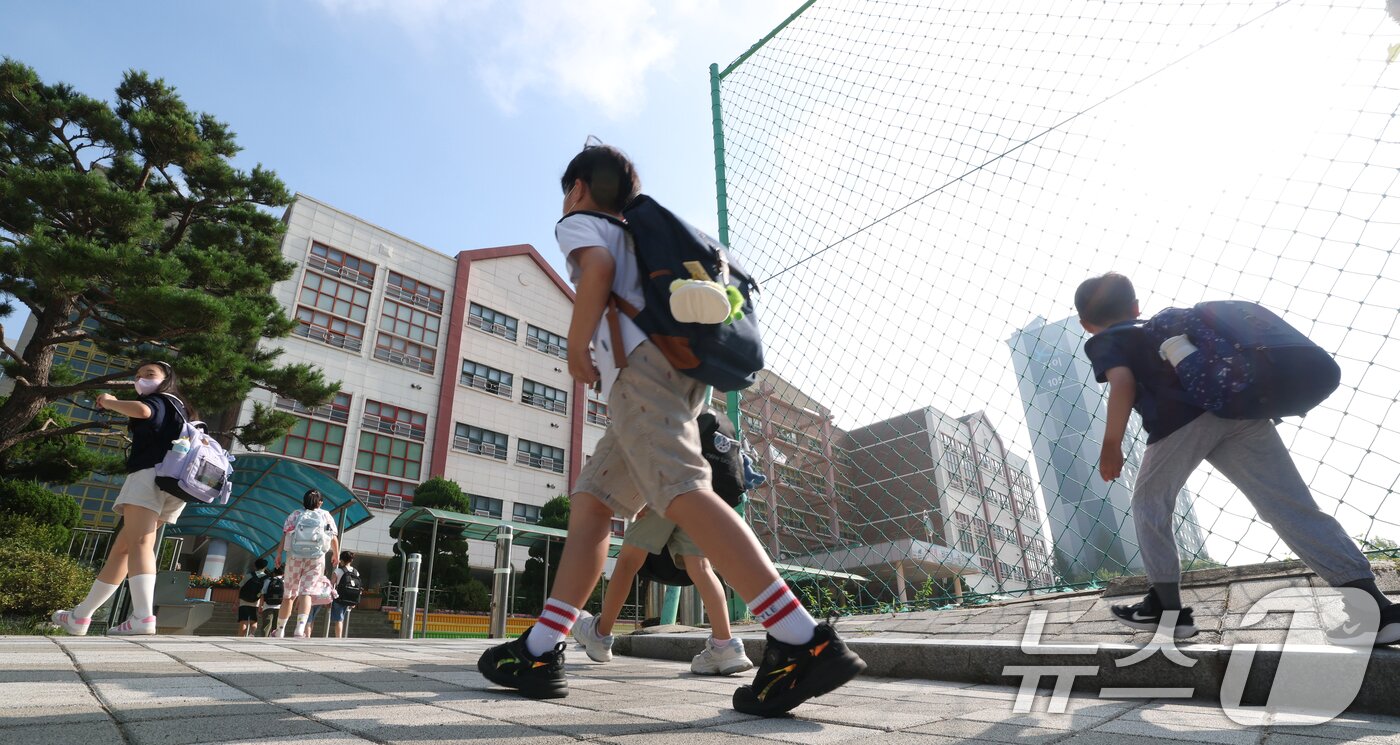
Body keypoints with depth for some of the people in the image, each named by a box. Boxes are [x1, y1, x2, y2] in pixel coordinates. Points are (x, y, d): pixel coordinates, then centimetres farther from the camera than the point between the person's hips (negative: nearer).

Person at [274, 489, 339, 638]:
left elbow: (285, 536, -3)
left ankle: (280, 630, 21)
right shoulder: (326, 516, 10)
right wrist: (336, 555, 23)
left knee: (289, 595, 12)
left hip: (295, 558, 1)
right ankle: (300, 628, -23)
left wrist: (279, 555, -2)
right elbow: (334, 538, 9)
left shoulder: (295, 514, 9)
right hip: (316, 559, -1)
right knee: (306, 593, -6)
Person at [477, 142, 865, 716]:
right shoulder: (633, 235, 37)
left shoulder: (579, 223, 14)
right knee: (589, 502, 7)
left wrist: (576, 349, -2)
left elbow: (598, 268, -9)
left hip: (640, 363, -9)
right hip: (680, 371, 9)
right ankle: (540, 653, 6)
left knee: (682, 492, -23)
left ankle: (805, 643, -32)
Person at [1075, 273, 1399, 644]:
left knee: (1150, 505, 15)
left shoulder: (1101, 344, 13)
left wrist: (1111, 446, -4)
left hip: (1180, 422, -5)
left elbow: (1123, 384, -5)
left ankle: (1167, 607, 19)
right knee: (1293, 507, 4)